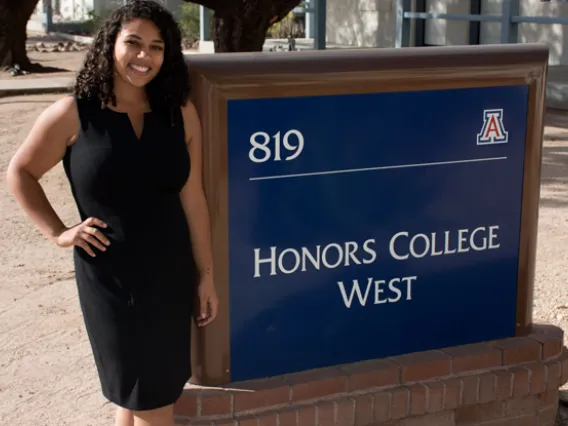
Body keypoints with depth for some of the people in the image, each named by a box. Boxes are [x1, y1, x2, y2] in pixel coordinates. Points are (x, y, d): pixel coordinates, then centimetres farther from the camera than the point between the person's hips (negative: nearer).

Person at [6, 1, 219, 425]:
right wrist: (58, 232, -6)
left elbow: (192, 198, 2)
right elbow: (21, 173, 3)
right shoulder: (74, 113, -9)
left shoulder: (181, 113, -1)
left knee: (162, 390, 15)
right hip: (109, 277, -3)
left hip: (171, 273, 3)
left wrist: (205, 274, 5)